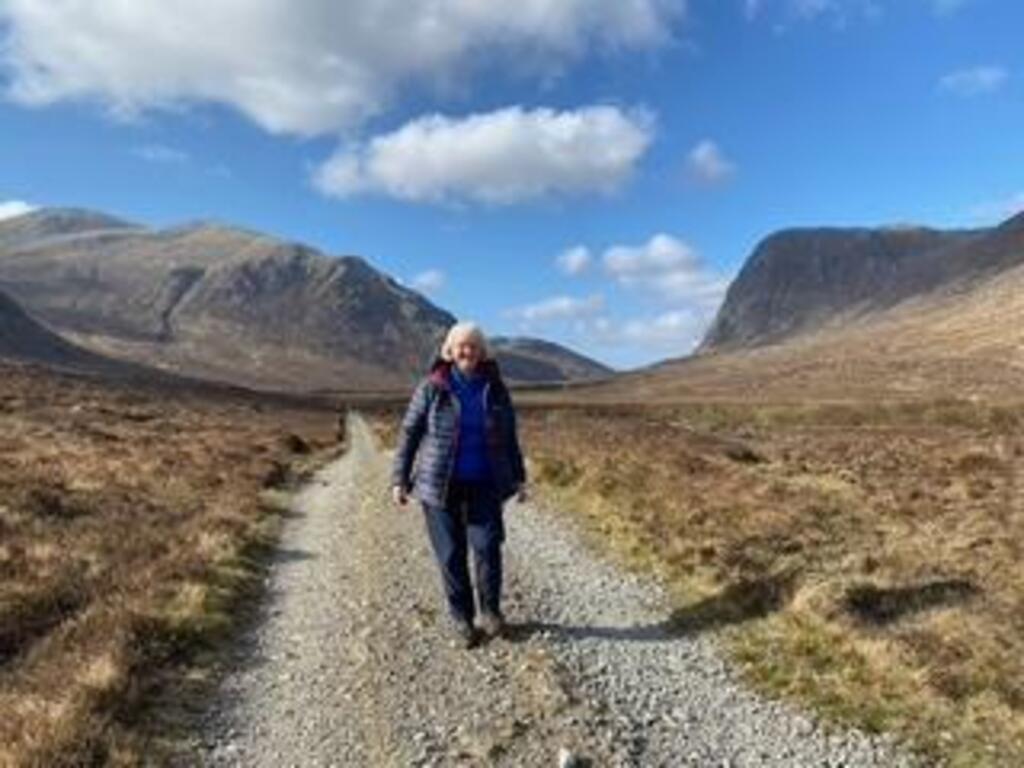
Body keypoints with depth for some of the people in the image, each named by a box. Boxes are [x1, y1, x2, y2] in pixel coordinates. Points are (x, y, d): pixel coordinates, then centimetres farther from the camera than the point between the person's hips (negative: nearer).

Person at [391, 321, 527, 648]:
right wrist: (399, 479, -4)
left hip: (484, 484, 2)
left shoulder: (494, 388, 3)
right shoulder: (432, 387, -5)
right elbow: (409, 433, -1)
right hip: (441, 484, -1)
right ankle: (461, 618, 20)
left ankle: (490, 611, 12)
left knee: (487, 545, -9)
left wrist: (518, 477, 10)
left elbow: (509, 437, 11)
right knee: (451, 553, 3)